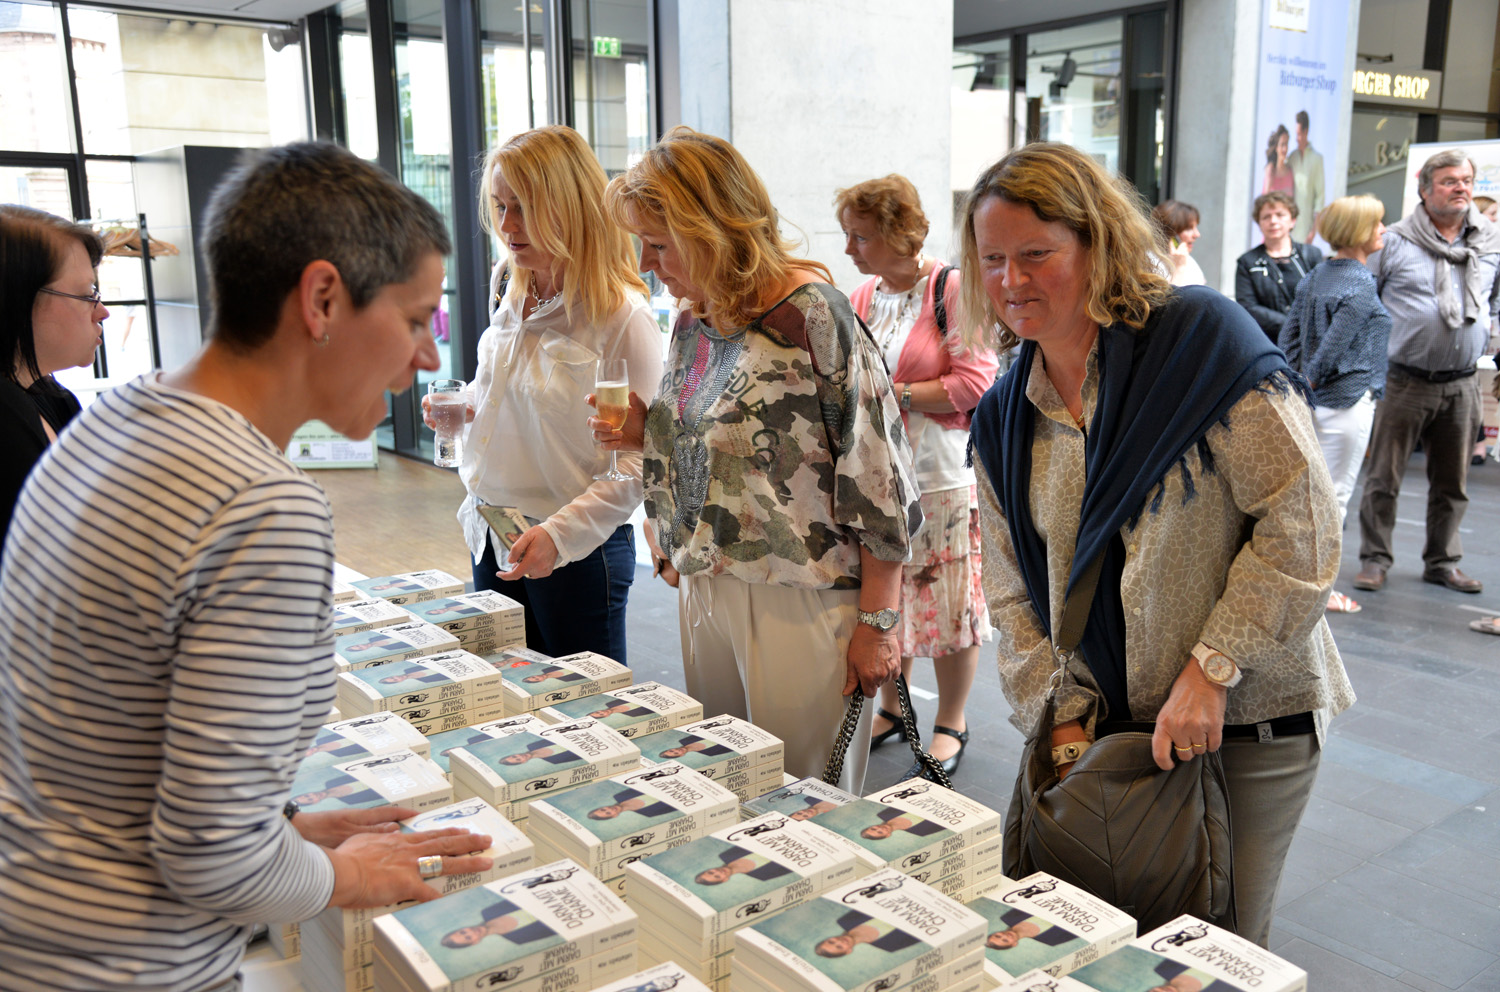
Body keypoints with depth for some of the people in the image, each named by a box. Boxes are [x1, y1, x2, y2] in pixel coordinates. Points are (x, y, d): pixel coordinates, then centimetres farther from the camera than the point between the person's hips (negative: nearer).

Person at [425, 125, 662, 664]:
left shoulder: (622, 316, -18)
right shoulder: (513, 297, 5)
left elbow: (636, 462, -19)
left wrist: (560, 532, -26)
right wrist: (463, 412, 1)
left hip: (578, 552, -7)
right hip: (493, 539, 7)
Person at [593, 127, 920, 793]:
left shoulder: (811, 315, -15)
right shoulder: (692, 318, 9)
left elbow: (878, 475, -15)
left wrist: (877, 621, -14)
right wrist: (643, 433, 1)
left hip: (803, 598, -7)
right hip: (704, 589, 7)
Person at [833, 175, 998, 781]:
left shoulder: (952, 289, -9)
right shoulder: (862, 299, 11)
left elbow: (976, 381, -15)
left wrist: (895, 395, -16)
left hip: (941, 475, -6)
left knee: (948, 601, 3)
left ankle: (951, 725, 19)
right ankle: (891, 709, 31)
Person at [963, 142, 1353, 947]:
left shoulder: (1199, 336, -13)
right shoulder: (1003, 419, 4)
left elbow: (1302, 524, -15)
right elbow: (1015, 594, 7)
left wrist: (1212, 671, -17)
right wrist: (1061, 717, -3)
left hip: (1247, 720, -4)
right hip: (1106, 727, 5)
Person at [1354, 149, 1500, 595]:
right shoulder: (1394, 242, -4)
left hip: (1462, 385, 4)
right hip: (1404, 381, -4)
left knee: (1453, 483, 12)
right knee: (1384, 478, 1)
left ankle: (1442, 561, 25)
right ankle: (1375, 559, 13)